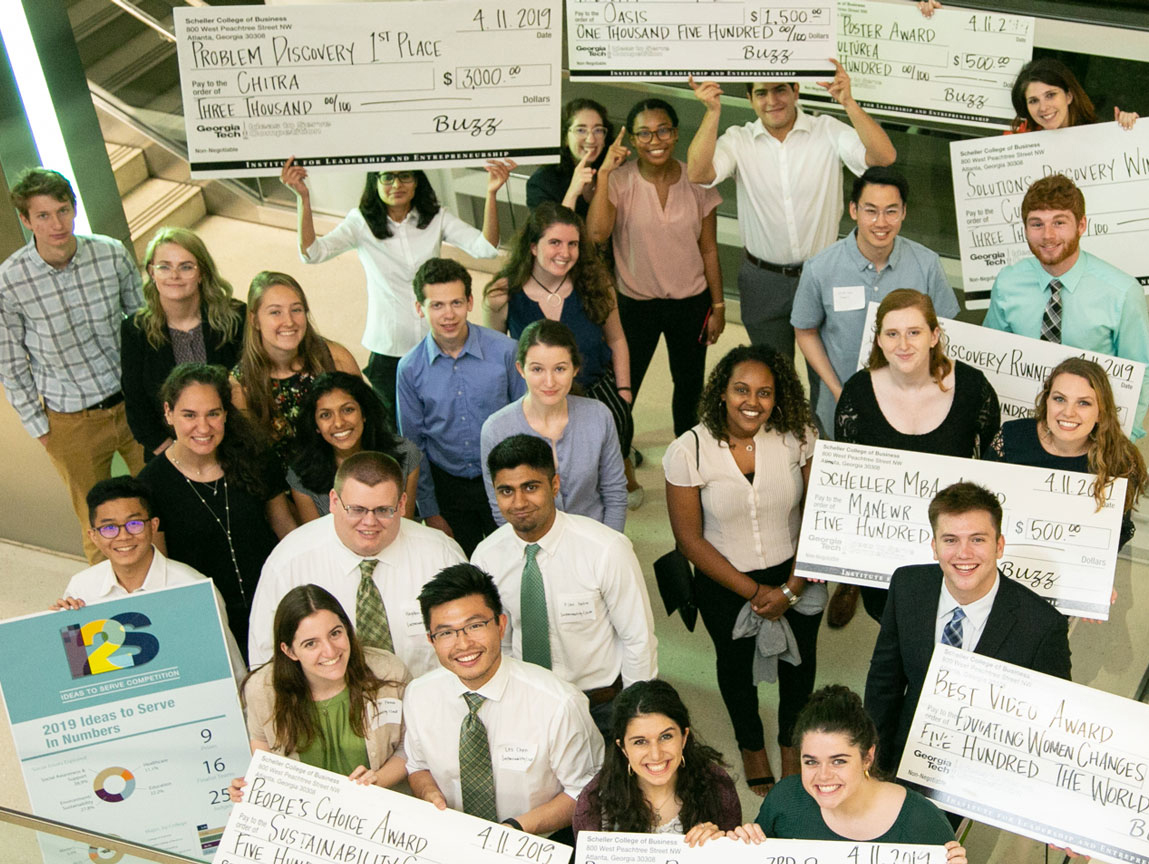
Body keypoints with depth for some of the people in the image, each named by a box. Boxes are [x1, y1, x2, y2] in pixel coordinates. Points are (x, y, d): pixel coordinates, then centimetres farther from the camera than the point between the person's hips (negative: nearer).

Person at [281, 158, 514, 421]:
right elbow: (312, 253, -18)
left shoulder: (436, 219, 0)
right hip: (388, 350, -1)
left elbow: (486, 248, -12)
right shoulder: (361, 223, -5)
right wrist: (303, 197, -31)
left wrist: (491, 194, -25)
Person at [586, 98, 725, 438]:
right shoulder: (619, 180, -13)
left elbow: (709, 250, 1)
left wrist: (718, 306, 4)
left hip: (691, 302, 2)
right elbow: (596, 234, -30)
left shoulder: (697, 181, -6)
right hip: (635, 303, -2)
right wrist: (604, 173, -30)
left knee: (690, 386, 18)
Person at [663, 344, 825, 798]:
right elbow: (690, 539, -15)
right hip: (726, 584, -1)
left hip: (796, 576, 1)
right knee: (736, 663, 23)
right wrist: (752, 591, -15)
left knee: (800, 660, 22)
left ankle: (790, 737, 54)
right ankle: (751, 743, 54)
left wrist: (791, 588, -16)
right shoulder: (688, 451, -21)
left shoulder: (798, 437, -17)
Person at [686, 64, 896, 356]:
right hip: (762, 281, 1)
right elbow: (698, 173, -22)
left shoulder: (828, 131, -8)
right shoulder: (738, 140, -5)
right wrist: (713, 111, -28)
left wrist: (848, 102, -31)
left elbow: (884, 156, -22)